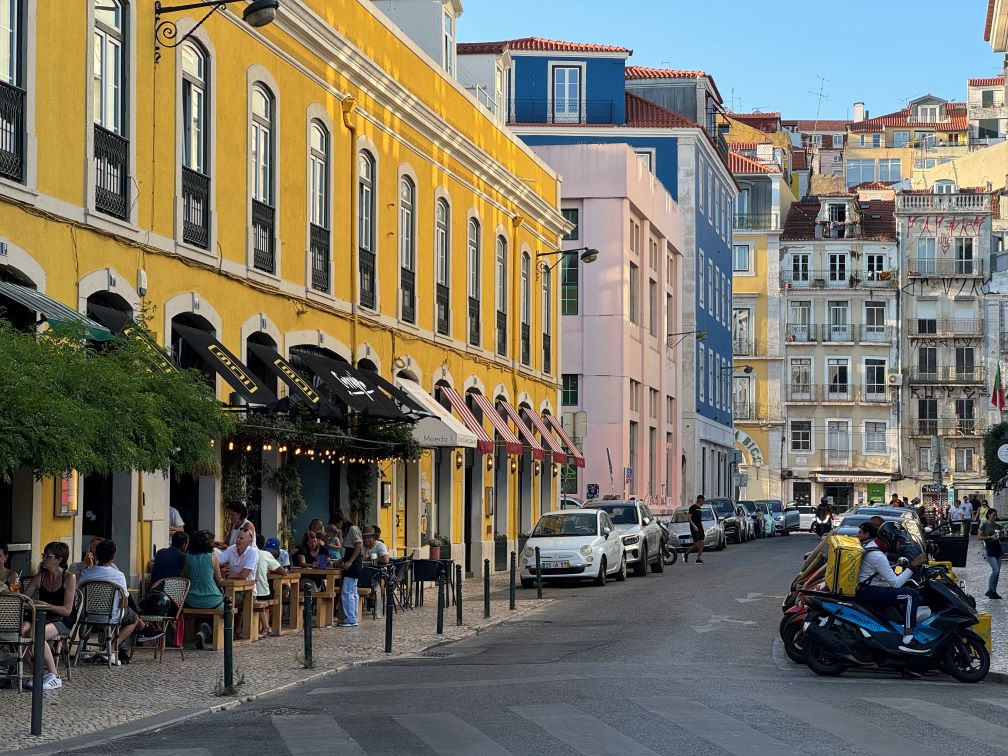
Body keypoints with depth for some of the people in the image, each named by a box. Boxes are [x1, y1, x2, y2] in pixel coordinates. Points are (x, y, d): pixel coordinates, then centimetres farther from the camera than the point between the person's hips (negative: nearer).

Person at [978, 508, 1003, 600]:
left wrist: (999, 537, 5)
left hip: (998, 548, 7)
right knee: (995, 570, -16)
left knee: (997, 571, 6)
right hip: (989, 549, -7)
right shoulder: (984, 525, -4)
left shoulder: (997, 526, 13)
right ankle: (989, 591, -5)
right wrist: (990, 537, -17)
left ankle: (993, 591, 14)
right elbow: (978, 537, -9)